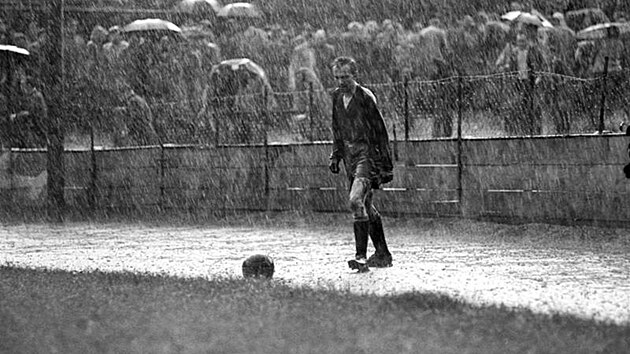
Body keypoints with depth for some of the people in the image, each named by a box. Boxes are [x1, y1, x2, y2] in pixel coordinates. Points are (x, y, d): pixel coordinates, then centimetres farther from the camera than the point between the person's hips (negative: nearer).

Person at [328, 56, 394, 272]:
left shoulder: (365, 98, -13)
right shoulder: (337, 97, 9)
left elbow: (380, 132, -11)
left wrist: (386, 166, -12)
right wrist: (336, 155, 17)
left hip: (368, 154, -8)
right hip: (350, 155, 8)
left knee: (356, 200, -24)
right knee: (366, 206, 14)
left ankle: (361, 257, -25)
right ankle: (382, 254, 27)